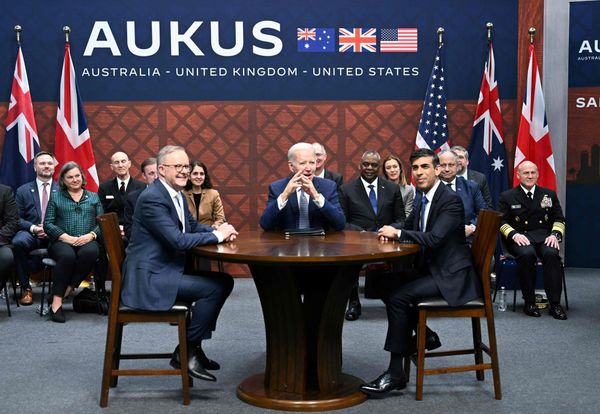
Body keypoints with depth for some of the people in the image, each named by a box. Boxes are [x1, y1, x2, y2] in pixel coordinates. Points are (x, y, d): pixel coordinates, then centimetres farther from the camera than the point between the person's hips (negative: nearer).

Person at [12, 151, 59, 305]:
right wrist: (32, 227, -13)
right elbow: (17, 218, 7)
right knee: (18, 242, -36)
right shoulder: (23, 190, 13)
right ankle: (25, 287, -17)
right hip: (31, 233, 1)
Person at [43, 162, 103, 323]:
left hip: (87, 241, 1)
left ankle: (69, 288, -23)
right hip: (62, 241, -1)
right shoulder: (55, 197, 17)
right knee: (67, 255, -37)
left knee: (90, 252, -37)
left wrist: (91, 235, -12)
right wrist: (67, 237, -11)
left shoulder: (93, 197, 21)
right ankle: (56, 302, -32)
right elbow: (48, 224, 5)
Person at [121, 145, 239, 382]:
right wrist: (217, 236, -15)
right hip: (148, 278, -10)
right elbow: (178, 240, -26)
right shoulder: (152, 198, -19)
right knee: (214, 288, -19)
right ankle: (185, 352, -4)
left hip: (168, 270, 10)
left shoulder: (177, 194, 11)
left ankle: (193, 346, 13)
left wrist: (219, 231, -2)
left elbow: (193, 226, 19)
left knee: (224, 281, 7)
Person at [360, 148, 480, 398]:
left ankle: (395, 374, -13)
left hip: (450, 276, -9)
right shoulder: (421, 198, 10)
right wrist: (392, 232, -1)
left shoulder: (451, 200, -17)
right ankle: (425, 335, 15)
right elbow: (408, 227, 21)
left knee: (397, 297, -21)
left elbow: (433, 239, -27)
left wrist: (398, 233, -20)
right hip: (430, 269, 9)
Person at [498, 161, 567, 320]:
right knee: (527, 254, -36)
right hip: (520, 237, -2)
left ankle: (555, 304, -28)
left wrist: (555, 234, -6)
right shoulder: (507, 197, 11)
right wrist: (514, 234, -16)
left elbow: (559, 219, 15)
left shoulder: (549, 194, 17)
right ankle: (529, 302, -23)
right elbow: (501, 221, 3)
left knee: (551, 253, -33)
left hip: (544, 235, 2)